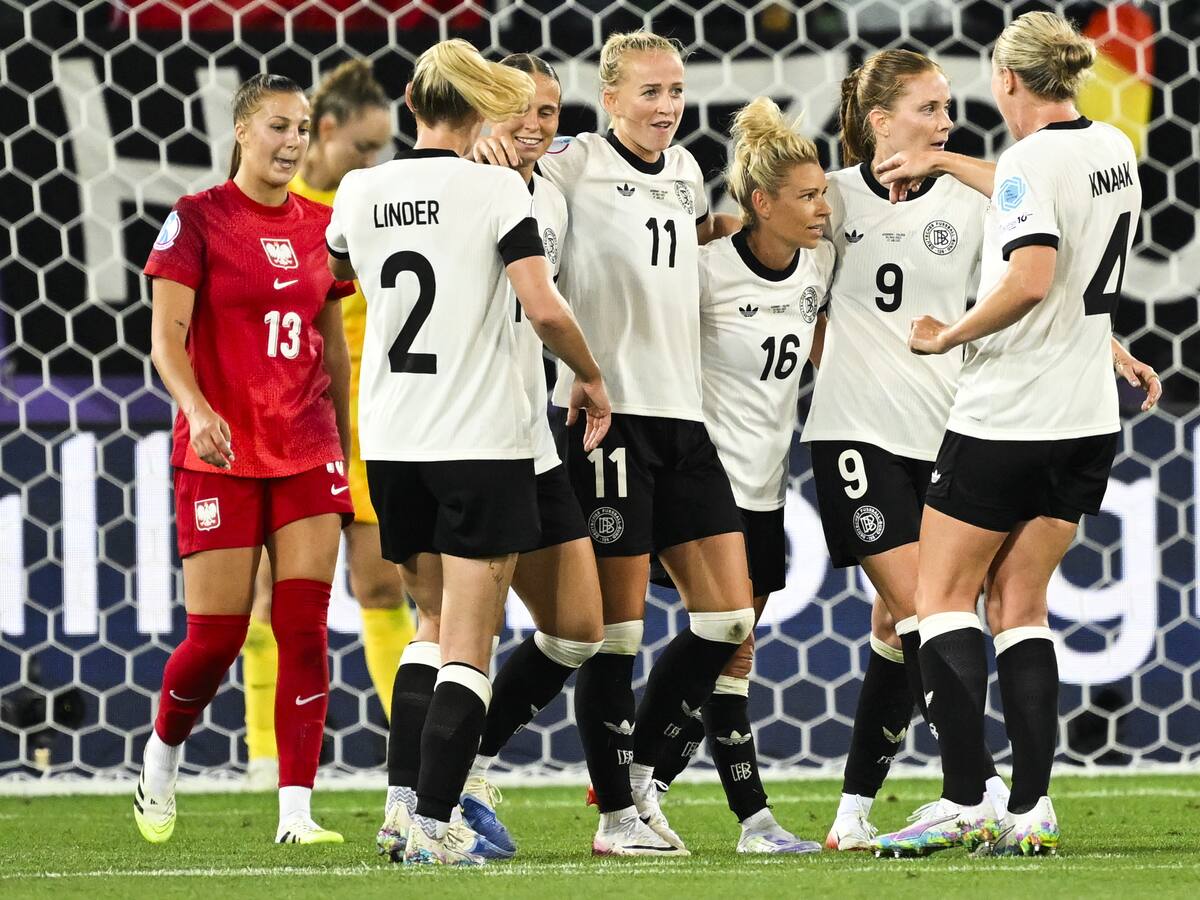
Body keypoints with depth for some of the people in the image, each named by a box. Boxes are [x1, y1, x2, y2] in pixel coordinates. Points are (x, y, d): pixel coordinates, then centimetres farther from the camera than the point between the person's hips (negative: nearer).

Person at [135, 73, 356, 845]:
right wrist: (198, 411, -29)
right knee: (217, 636, -3)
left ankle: (297, 812, -6)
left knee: (306, 628, -6)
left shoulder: (321, 225, 8)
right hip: (221, 455, -4)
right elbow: (166, 335, -11)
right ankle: (160, 761, 26)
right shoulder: (198, 219, -6)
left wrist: (346, 451, 16)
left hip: (308, 454, 4)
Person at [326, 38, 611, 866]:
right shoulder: (495, 187, -10)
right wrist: (591, 377, -1)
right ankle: (434, 823, -9)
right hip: (482, 440, -5)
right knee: (470, 642, -1)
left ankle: (404, 795, 8)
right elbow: (545, 309, -17)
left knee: (434, 623, 20)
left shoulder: (362, 192, 3)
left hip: (392, 442, 5)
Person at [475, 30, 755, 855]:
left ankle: (640, 768, 17)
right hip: (607, 409, -7)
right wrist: (489, 145, -24)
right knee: (617, 622, -2)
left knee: (729, 614, 3)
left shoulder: (684, 170, 15)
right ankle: (617, 813, 6)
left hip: (682, 413, 7)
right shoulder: (574, 165, -5)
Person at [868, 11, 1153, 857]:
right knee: (1021, 605, 11)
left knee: (944, 595, 3)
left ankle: (965, 803, -7)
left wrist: (946, 337, -15)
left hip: (1008, 421, -7)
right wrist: (939, 167, 34)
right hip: (1088, 421, 7)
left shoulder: (1032, 159, -16)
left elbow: (1030, 279, -28)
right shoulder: (1114, 150, 9)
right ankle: (1031, 811, 3)